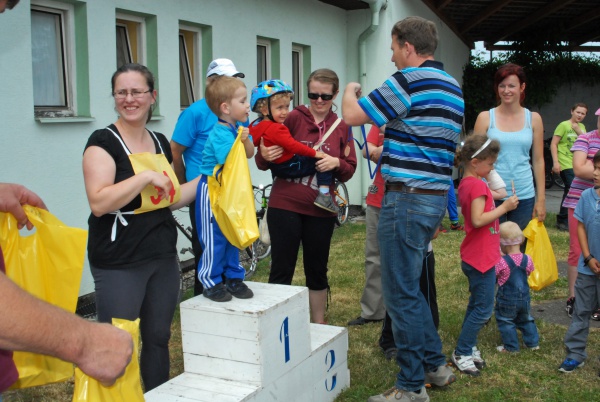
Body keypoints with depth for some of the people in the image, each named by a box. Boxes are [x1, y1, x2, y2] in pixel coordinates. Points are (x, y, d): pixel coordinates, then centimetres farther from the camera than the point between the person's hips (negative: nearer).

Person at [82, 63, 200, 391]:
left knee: (158, 338, 15)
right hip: (118, 263, -6)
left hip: (164, 257, 6)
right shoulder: (103, 142, -9)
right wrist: (146, 176, -22)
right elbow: (99, 203, -23)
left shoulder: (161, 142, 10)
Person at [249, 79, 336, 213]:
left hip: (276, 169, 10)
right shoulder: (276, 129, -27)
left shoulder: (256, 125, 1)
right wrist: (314, 152, -22)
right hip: (290, 168, -10)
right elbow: (293, 146, -29)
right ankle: (324, 194, -13)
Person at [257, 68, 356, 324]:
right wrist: (265, 156, -25)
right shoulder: (293, 118, -2)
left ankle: (319, 325, 28)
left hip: (320, 210, 3)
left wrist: (337, 163, -15)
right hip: (285, 206, -3)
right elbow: (263, 163, -2)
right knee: (281, 270, 1)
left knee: (317, 271, 13)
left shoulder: (341, 128, 7)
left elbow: (349, 171, 7)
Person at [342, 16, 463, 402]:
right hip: (437, 195, 10)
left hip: (407, 196, -9)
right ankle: (435, 365, 28)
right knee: (409, 287, 20)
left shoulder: (409, 80, -14)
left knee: (401, 293, -1)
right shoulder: (453, 87, 15)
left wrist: (350, 91, 10)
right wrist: (390, 136, 25)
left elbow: (352, 116, -11)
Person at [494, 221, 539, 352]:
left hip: (507, 300, -6)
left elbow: (493, 276, -13)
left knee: (505, 321, 11)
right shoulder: (527, 260, -9)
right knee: (525, 320, 25)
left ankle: (511, 346, 16)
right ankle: (533, 342, 32)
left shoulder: (502, 262, -24)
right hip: (524, 298, 6)